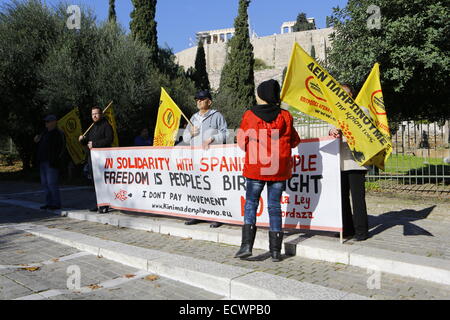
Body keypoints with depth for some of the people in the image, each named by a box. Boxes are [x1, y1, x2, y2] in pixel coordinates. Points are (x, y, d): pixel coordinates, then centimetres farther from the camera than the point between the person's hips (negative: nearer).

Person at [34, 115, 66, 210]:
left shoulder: (58, 133, -7)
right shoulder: (45, 133, 19)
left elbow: (62, 148, -15)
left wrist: (55, 160, -19)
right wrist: (37, 141, 7)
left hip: (51, 163, -9)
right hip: (43, 162, 9)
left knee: (52, 183, -9)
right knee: (45, 183, 11)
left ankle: (56, 204, -2)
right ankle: (49, 203, 18)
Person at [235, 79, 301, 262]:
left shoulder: (250, 115, -6)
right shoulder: (285, 116, 0)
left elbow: (242, 142, -1)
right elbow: (294, 141, 7)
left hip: (255, 168, -2)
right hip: (279, 169, 2)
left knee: (250, 204, 10)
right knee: (275, 207, 8)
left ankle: (247, 245, 1)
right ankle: (275, 251, 12)